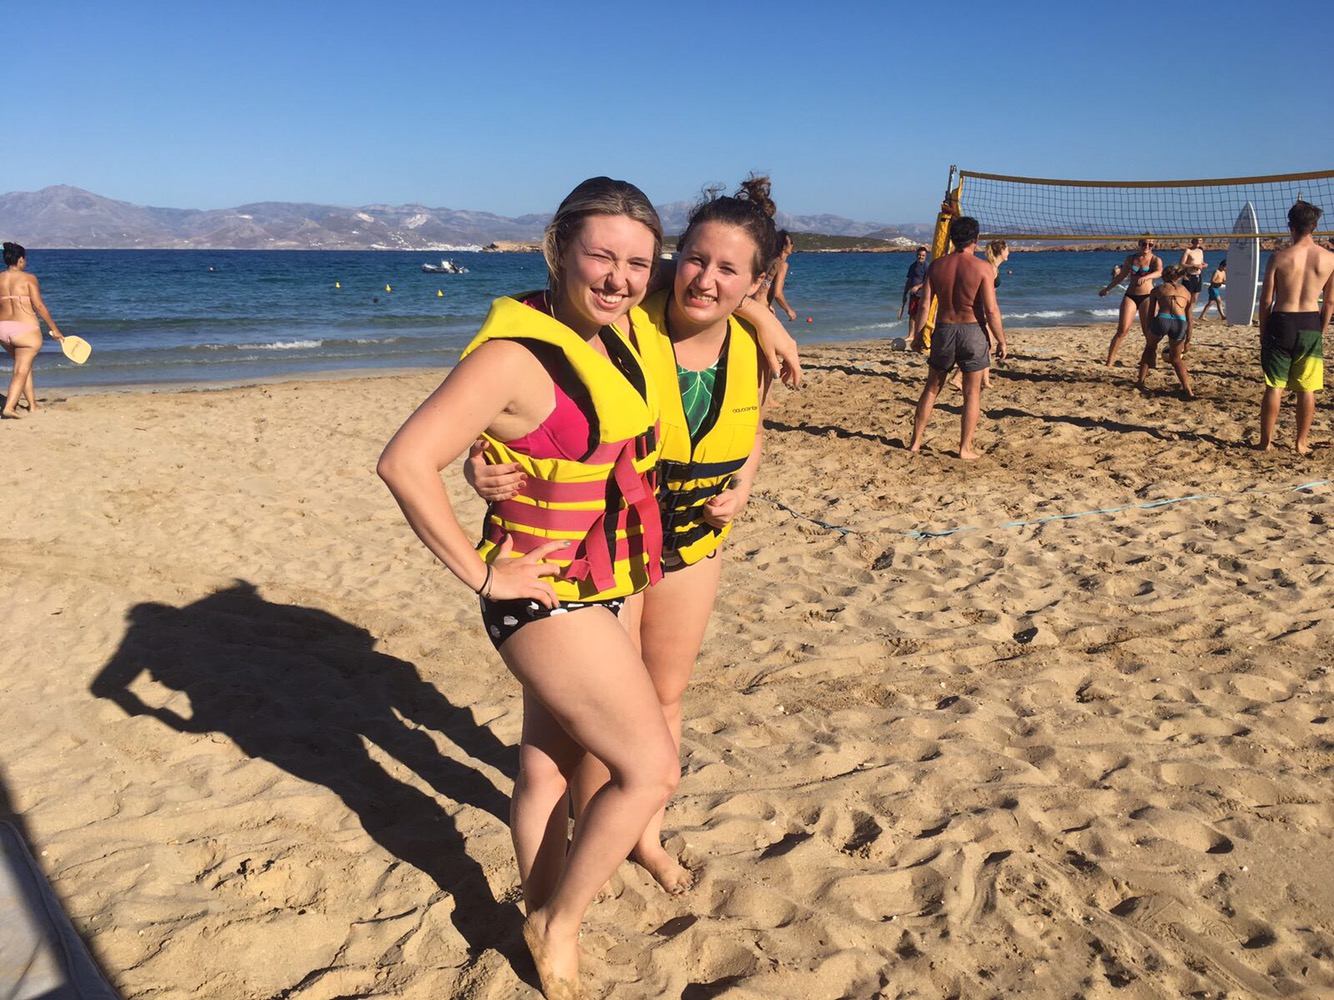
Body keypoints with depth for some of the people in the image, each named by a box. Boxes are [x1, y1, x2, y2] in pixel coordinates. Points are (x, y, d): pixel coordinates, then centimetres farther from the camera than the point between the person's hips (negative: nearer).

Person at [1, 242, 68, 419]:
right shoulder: (28, 278, -5)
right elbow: (39, 306, -8)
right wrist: (54, 329, -2)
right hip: (25, 329, -6)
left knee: (24, 365, 22)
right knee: (22, 370, -4)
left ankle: (33, 405, 26)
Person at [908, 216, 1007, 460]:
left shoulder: (937, 266, 1)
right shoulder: (983, 268, -9)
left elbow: (924, 305, 0)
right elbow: (991, 310, -12)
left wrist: (918, 335, 10)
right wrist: (1002, 341, -3)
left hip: (944, 330, 3)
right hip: (972, 331, -3)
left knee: (931, 388, 15)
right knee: (972, 392, 7)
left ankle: (916, 442, 19)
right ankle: (966, 448, 7)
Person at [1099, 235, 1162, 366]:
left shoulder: (1155, 259, -2)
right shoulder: (1130, 258, 9)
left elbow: (1159, 271, -24)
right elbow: (1121, 276, 22)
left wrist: (1146, 277, -44)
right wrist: (1107, 289, 27)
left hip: (1147, 296, -2)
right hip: (1130, 296, 2)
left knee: (1149, 331, -3)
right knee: (1122, 330, -8)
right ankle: (1109, 362, -9)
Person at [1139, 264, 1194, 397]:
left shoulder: (1157, 290, 21)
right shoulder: (1186, 292, 26)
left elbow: (1151, 314, 16)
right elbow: (1189, 319, 24)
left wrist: (1148, 334, 21)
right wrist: (1187, 341, 29)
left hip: (1162, 320, -1)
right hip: (1180, 323, 1)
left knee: (1149, 348, 28)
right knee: (1176, 359, 20)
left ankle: (1140, 381, 24)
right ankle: (1187, 389, 3)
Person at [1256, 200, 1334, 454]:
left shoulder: (1279, 257, -8)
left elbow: (1266, 300, -5)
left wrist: (1263, 331, 6)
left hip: (1281, 322, -1)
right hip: (1311, 324, 1)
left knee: (1274, 386, 6)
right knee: (1307, 389, 9)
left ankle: (1266, 441, 10)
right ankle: (1301, 442, 15)